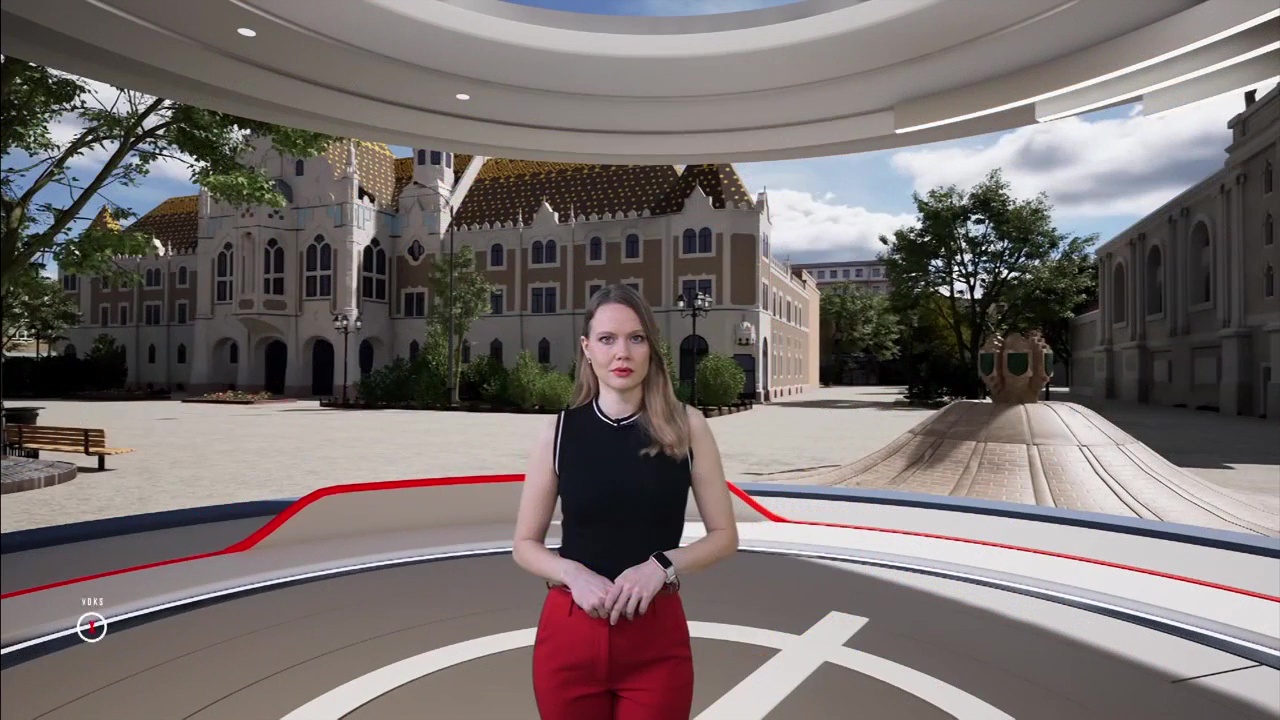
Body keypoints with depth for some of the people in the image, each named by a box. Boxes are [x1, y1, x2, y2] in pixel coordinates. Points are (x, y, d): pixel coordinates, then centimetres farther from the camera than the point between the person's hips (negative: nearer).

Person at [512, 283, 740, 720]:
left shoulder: (687, 427, -4)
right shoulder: (559, 431, -3)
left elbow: (724, 536, 0)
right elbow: (525, 544, 3)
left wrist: (662, 565, -15)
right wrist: (573, 573, -14)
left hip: (657, 638, -1)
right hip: (569, 636, 1)